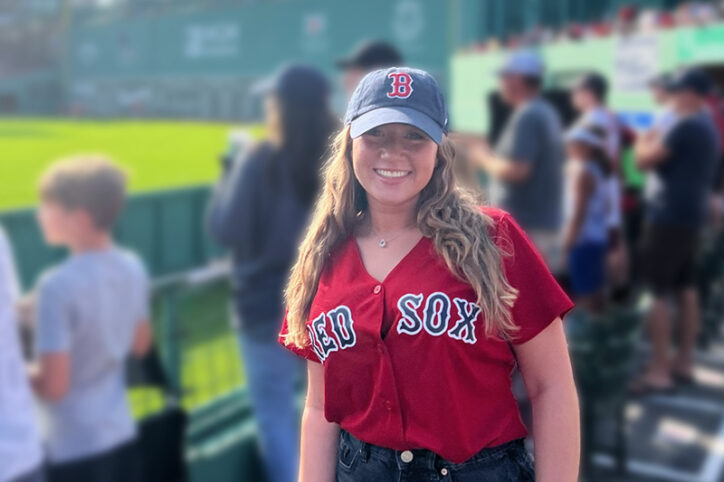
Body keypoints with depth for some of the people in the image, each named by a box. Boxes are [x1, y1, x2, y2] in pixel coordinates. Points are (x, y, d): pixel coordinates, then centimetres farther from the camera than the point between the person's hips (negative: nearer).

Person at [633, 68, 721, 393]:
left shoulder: (685, 126, -17)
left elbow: (644, 160, -16)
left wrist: (642, 143, 3)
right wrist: (655, 144, 12)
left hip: (669, 218, -10)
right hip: (690, 217, 10)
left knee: (658, 294, -7)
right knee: (686, 290, 13)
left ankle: (659, 372, -4)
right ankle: (683, 363, 20)